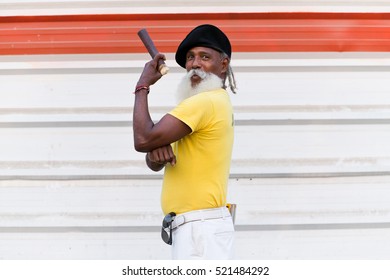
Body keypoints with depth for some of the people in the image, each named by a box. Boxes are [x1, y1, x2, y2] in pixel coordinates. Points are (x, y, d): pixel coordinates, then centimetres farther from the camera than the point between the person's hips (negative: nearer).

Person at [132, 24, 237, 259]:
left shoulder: (205, 102, -15)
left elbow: (143, 140, -17)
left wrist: (143, 86, -4)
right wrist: (156, 152, -9)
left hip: (200, 229, -11)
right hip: (199, 229, 11)